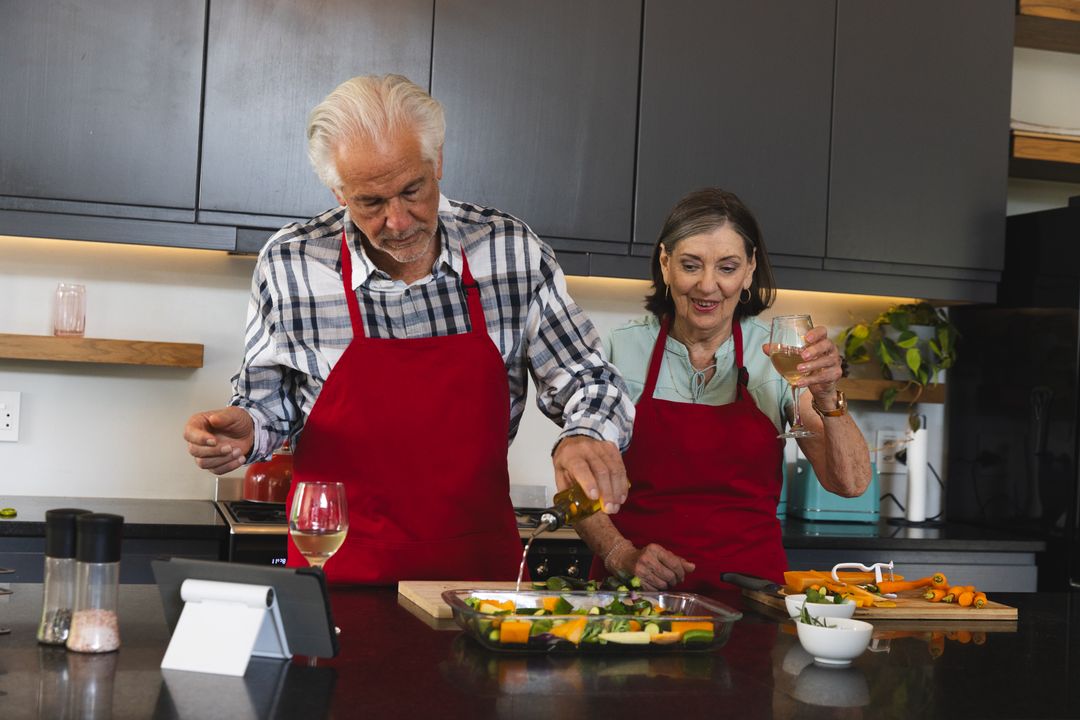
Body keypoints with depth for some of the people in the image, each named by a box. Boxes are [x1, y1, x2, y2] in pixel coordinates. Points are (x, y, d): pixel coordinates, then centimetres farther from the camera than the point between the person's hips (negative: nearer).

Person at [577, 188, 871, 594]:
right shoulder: (620, 351, 2)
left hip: (748, 588, 1)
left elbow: (851, 484, 0)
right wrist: (622, 555, -10)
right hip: (635, 594, 0)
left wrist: (827, 400, -16)